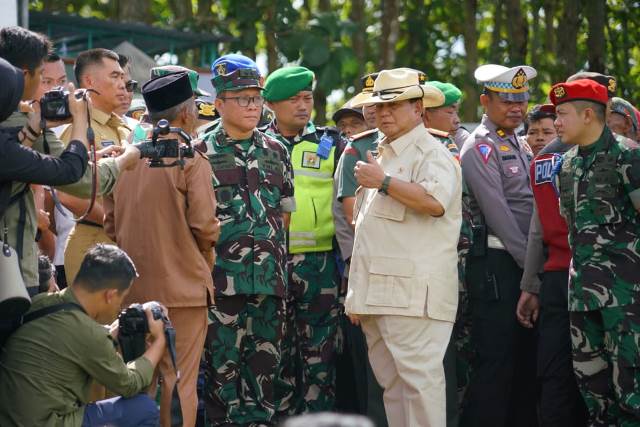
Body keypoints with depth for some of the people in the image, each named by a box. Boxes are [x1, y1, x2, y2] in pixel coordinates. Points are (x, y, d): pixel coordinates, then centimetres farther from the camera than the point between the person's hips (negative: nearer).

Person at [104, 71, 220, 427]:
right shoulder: (192, 160, -10)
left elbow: (110, 221, 11)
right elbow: (204, 224, -14)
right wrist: (208, 254, 5)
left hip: (134, 287, 6)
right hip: (183, 284, -6)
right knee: (180, 381, -3)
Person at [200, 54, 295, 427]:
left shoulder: (277, 152, 13)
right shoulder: (202, 152, 1)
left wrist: (275, 253, 12)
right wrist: (217, 246, -5)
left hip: (271, 278, 4)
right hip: (222, 278, -4)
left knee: (266, 361, 6)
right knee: (223, 361, -2)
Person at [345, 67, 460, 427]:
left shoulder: (432, 154, -4)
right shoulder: (383, 157, 24)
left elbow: (435, 201, -25)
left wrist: (384, 182, -18)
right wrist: (357, 294, 24)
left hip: (413, 293, -9)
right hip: (377, 295, 9)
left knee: (418, 377, -12)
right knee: (391, 381, 10)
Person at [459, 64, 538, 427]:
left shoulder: (520, 145, 19)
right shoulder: (480, 148, -8)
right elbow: (497, 211, -15)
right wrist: (528, 261, -15)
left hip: (527, 265, 8)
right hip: (498, 263, -8)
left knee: (527, 358, 10)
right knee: (496, 360, -9)